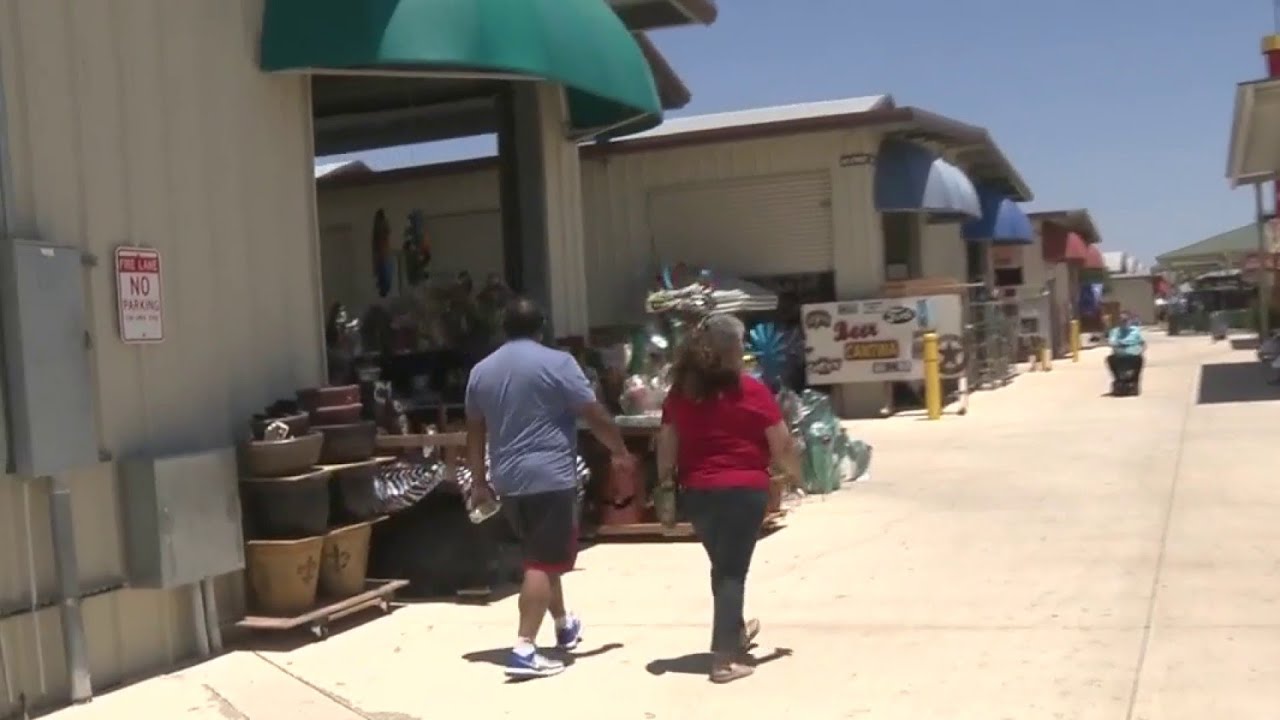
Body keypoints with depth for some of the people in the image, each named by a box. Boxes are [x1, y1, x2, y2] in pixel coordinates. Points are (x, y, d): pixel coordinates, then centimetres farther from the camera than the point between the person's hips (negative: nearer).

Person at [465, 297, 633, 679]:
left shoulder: (481, 371, 10)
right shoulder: (557, 363, -8)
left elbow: (475, 431, 15)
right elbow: (595, 415, -7)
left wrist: (479, 480, 23)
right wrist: (620, 451, 8)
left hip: (508, 480, 7)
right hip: (550, 477, -7)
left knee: (541, 556, 22)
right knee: (544, 562, -5)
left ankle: (564, 625, 38)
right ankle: (523, 650, -11)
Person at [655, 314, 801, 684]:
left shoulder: (680, 392, 3)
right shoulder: (752, 390, -7)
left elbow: (667, 446, 5)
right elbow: (782, 446, -4)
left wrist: (665, 485, 16)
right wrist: (796, 473, 13)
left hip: (697, 492, 5)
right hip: (744, 489, -4)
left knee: (722, 566, 22)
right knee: (733, 569, 1)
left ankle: (734, 632, 41)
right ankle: (724, 658, -1)